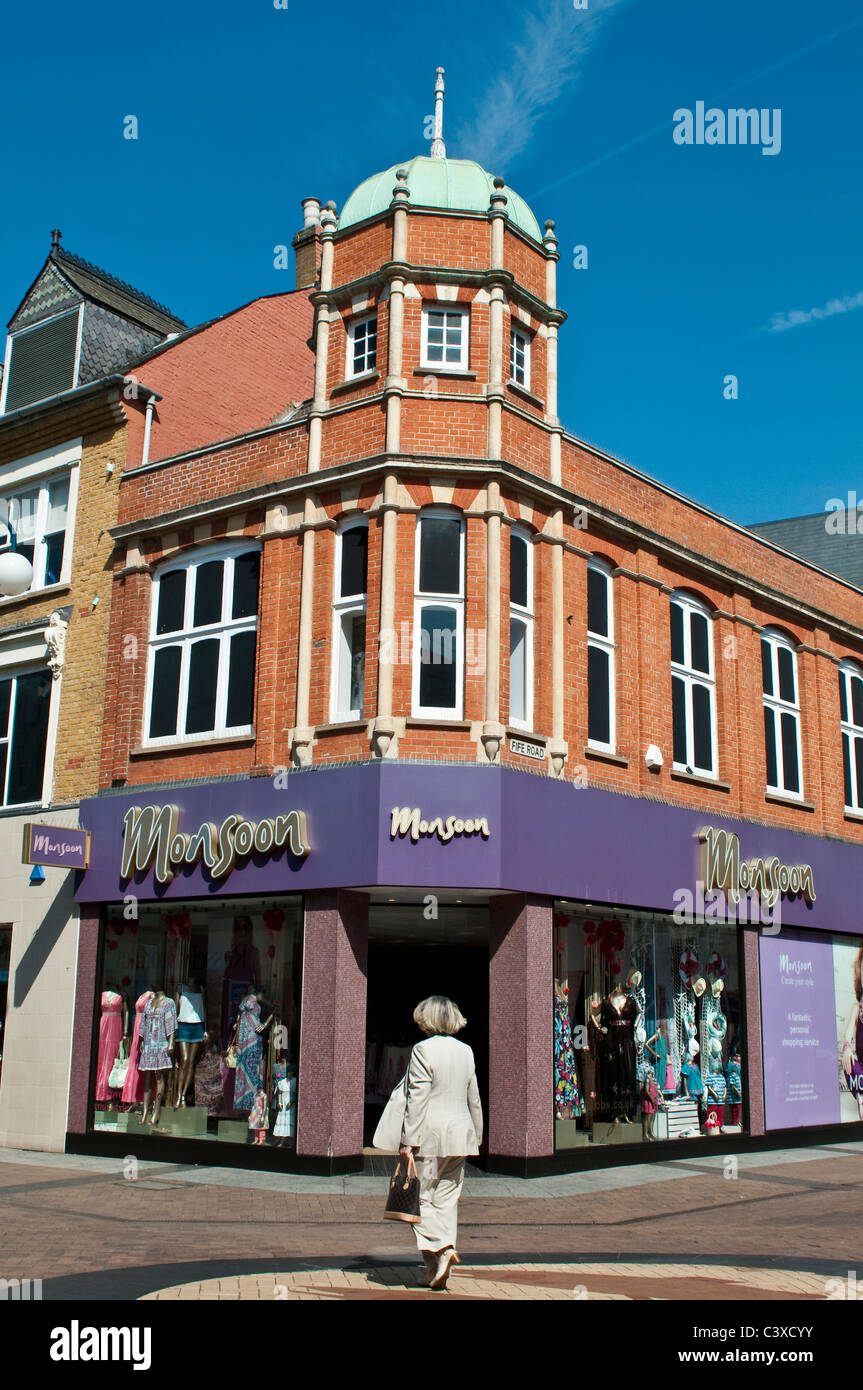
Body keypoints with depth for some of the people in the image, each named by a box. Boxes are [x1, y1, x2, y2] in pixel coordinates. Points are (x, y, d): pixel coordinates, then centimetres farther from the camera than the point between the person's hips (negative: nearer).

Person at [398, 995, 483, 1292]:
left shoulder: (423, 1050, -9)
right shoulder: (465, 1051, 9)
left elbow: (417, 1098, -13)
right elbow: (474, 1099, 14)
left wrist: (408, 1140, -11)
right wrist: (476, 1136, 23)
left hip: (431, 1135, -6)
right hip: (459, 1134, 6)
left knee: (423, 1199, 1)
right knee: (448, 1199, 10)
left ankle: (441, 1249, -16)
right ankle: (442, 1263, 7)